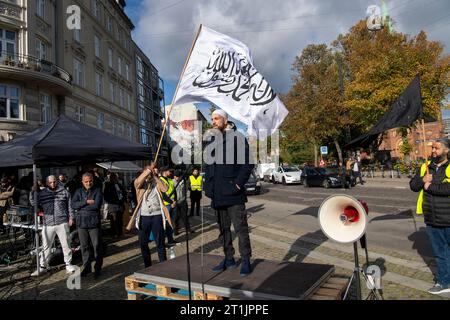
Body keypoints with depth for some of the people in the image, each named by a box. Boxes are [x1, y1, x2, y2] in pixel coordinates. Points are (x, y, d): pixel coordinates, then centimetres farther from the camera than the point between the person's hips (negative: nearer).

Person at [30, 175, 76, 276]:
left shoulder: (64, 192, 5)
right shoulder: (42, 193, 8)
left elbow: (70, 206, 7)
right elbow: (33, 203, 2)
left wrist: (71, 217, 2)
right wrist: (33, 192, -10)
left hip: (62, 223, -1)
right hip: (48, 224, 1)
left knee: (66, 244, 6)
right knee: (46, 246, 8)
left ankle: (68, 264, 18)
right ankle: (42, 267, 21)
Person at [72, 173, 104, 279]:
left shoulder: (97, 191, -1)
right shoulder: (79, 191, 10)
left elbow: (97, 205, -15)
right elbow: (73, 204, -4)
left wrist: (81, 206, -7)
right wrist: (86, 202, -14)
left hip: (94, 222, -3)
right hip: (81, 222, 3)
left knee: (97, 245, 1)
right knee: (84, 246, 11)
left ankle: (98, 268, 13)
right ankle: (86, 267, 25)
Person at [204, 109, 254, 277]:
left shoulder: (237, 137, -5)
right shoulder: (211, 141, 15)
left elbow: (248, 163, -10)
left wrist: (239, 183, -15)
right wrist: (208, 186, 10)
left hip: (233, 193, -7)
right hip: (217, 194, 7)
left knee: (241, 228, 0)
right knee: (223, 229, 15)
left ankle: (245, 260, 12)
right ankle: (229, 258, 27)